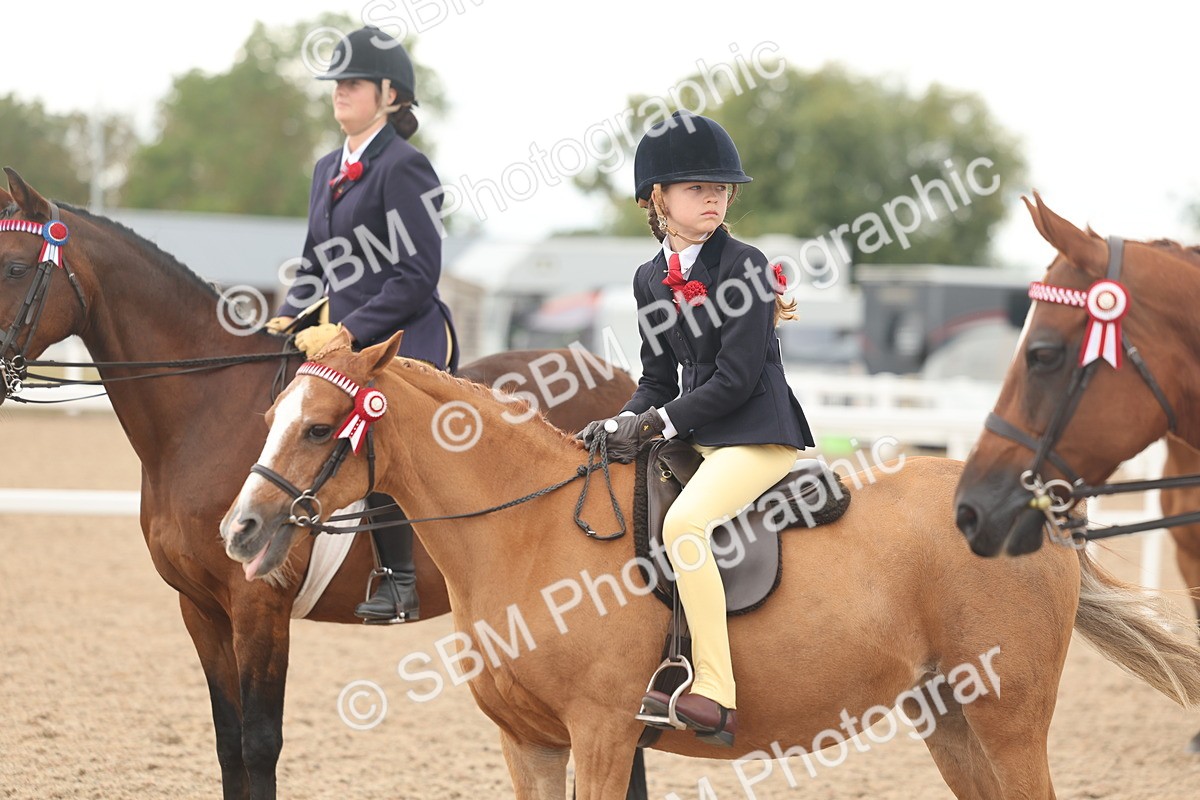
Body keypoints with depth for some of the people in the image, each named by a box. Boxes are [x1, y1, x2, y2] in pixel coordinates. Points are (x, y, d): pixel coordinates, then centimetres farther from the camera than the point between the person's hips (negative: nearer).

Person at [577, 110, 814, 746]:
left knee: (684, 522, -30)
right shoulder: (651, 278, 11)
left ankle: (715, 698, -33)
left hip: (758, 435, -9)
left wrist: (657, 425, -19)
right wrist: (622, 423, -5)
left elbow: (735, 379, -16)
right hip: (694, 437, 9)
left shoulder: (743, 267, -10)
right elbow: (658, 379, 15)